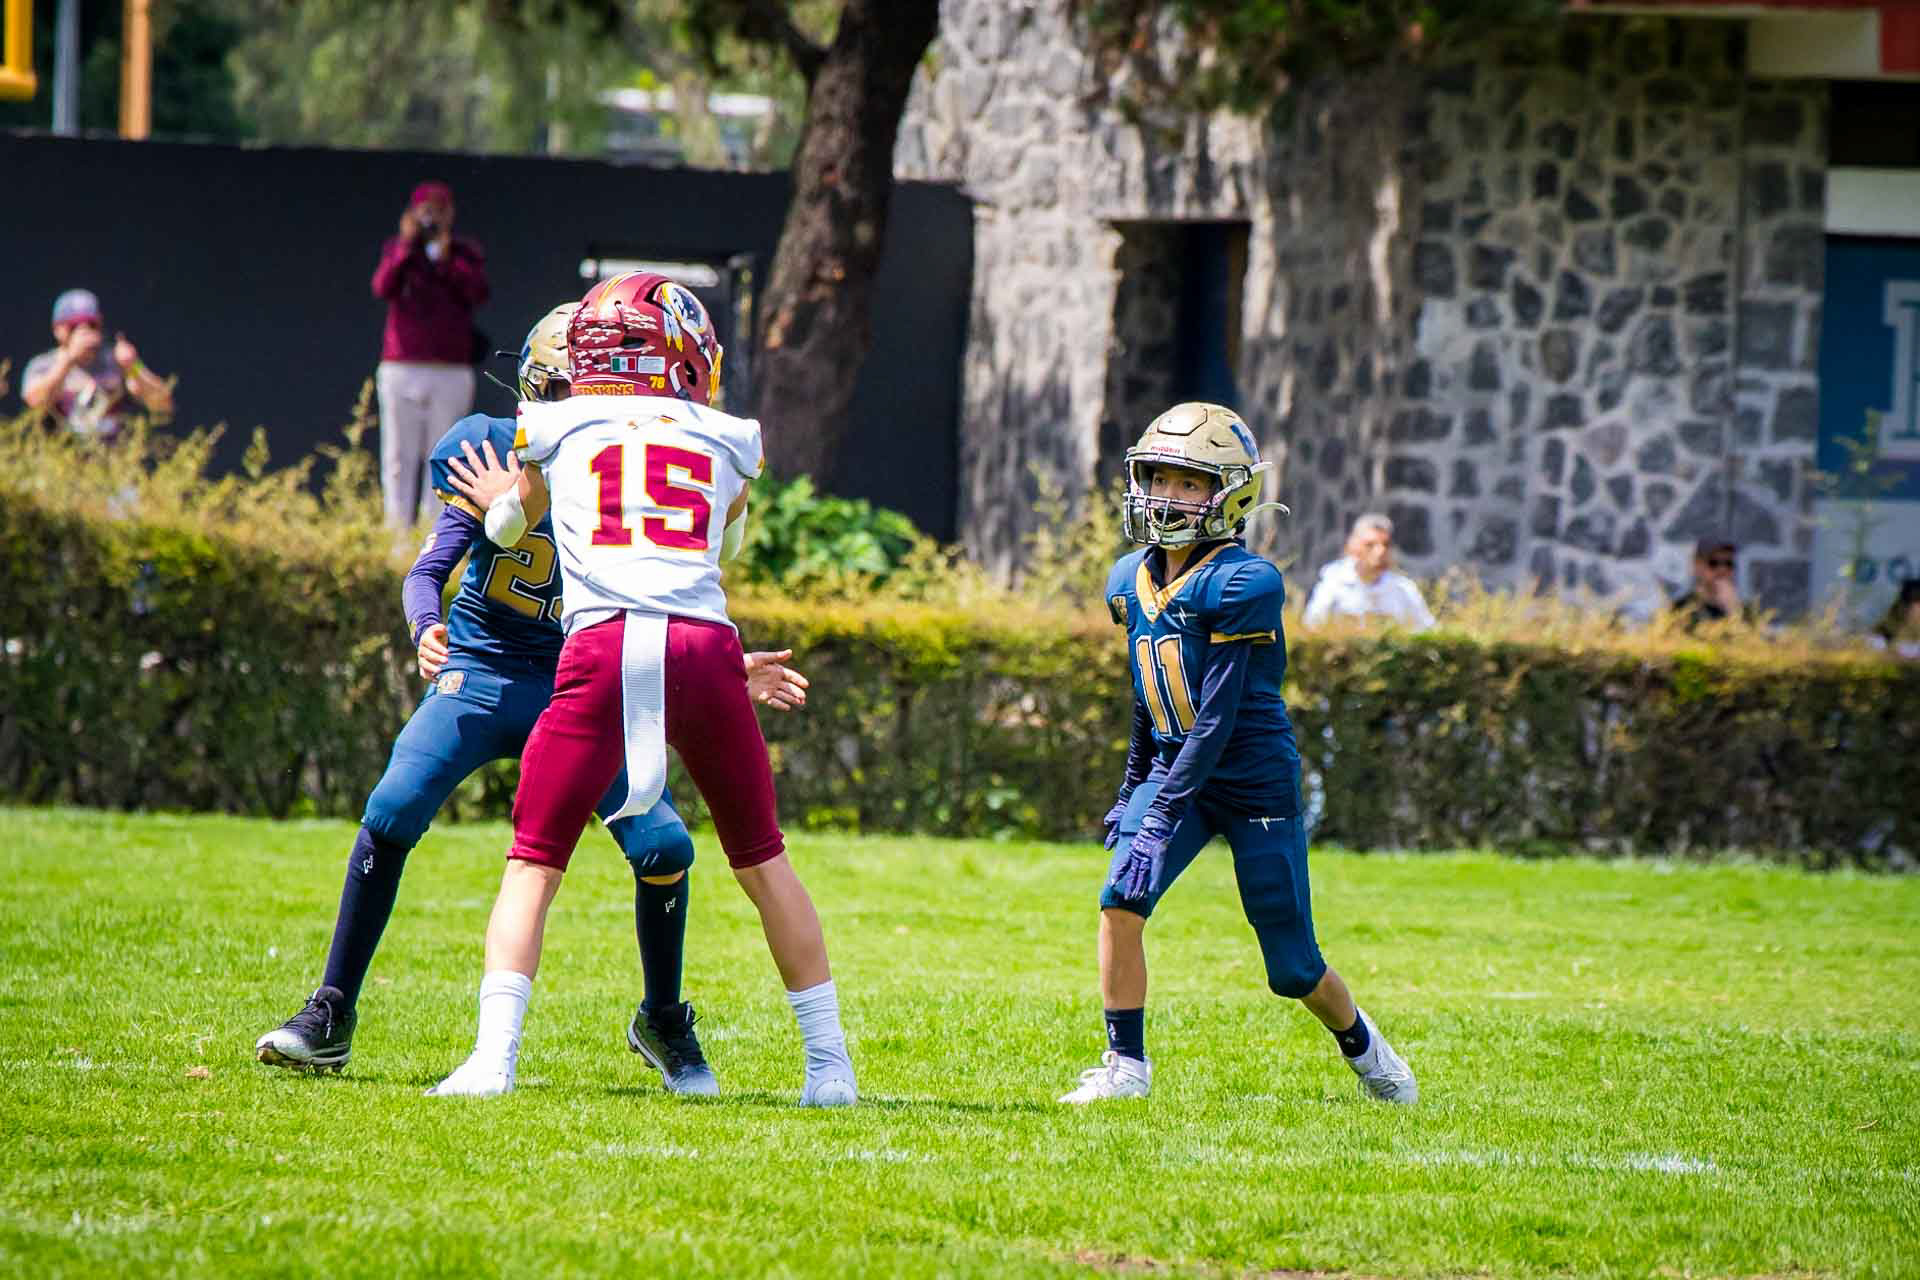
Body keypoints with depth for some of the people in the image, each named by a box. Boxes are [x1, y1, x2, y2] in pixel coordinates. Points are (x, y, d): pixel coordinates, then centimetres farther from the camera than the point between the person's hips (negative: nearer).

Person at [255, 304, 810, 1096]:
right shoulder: (498, 452, -7)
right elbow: (430, 568, -7)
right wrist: (427, 630, -28)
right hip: (483, 673, -2)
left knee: (663, 845, -11)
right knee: (392, 813, -21)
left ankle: (662, 1024, 15)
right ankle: (330, 1017, -8)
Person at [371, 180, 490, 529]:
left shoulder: (467, 253, 9)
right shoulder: (396, 249, 10)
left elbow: (479, 292, -8)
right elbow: (382, 288, -9)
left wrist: (445, 259, -18)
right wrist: (407, 246, -17)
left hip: (452, 373, 0)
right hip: (400, 369, 0)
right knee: (399, 459, 0)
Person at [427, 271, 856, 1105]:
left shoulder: (555, 427, 17)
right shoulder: (730, 443, 20)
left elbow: (513, 521, 37)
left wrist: (501, 508, 61)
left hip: (602, 649, -1)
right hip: (704, 645, 1)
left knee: (534, 862, 6)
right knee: (763, 862, 15)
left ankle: (493, 1056, -9)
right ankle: (829, 1063, 18)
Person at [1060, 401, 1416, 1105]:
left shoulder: (1241, 585, -19)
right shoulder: (1132, 581, 4)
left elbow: (1218, 716, -23)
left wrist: (1164, 815, -27)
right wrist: (1131, 792, 21)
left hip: (1255, 780, -6)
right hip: (1174, 771, 6)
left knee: (1293, 970, 3)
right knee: (1120, 901, -19)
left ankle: (1362, 1046, 32)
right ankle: (1125, 1065, -9)